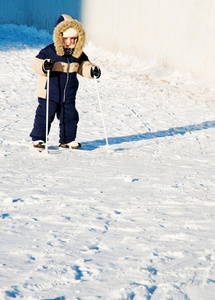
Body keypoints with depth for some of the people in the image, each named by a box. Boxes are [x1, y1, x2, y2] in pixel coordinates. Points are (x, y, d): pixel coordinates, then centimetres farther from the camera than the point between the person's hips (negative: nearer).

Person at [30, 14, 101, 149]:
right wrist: (44, 66, -32)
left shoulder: (78, 54, 6)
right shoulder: (49, 51, -10)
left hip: (69, 94, 5)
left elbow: (83, 65, 18)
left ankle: (68, 139, 21)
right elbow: (37, 62, -11)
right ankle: (38, 138, 10)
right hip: (50, 93, -5)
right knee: (45, 114, -1)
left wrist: (92, 70, -1)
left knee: (70, 115, 8)